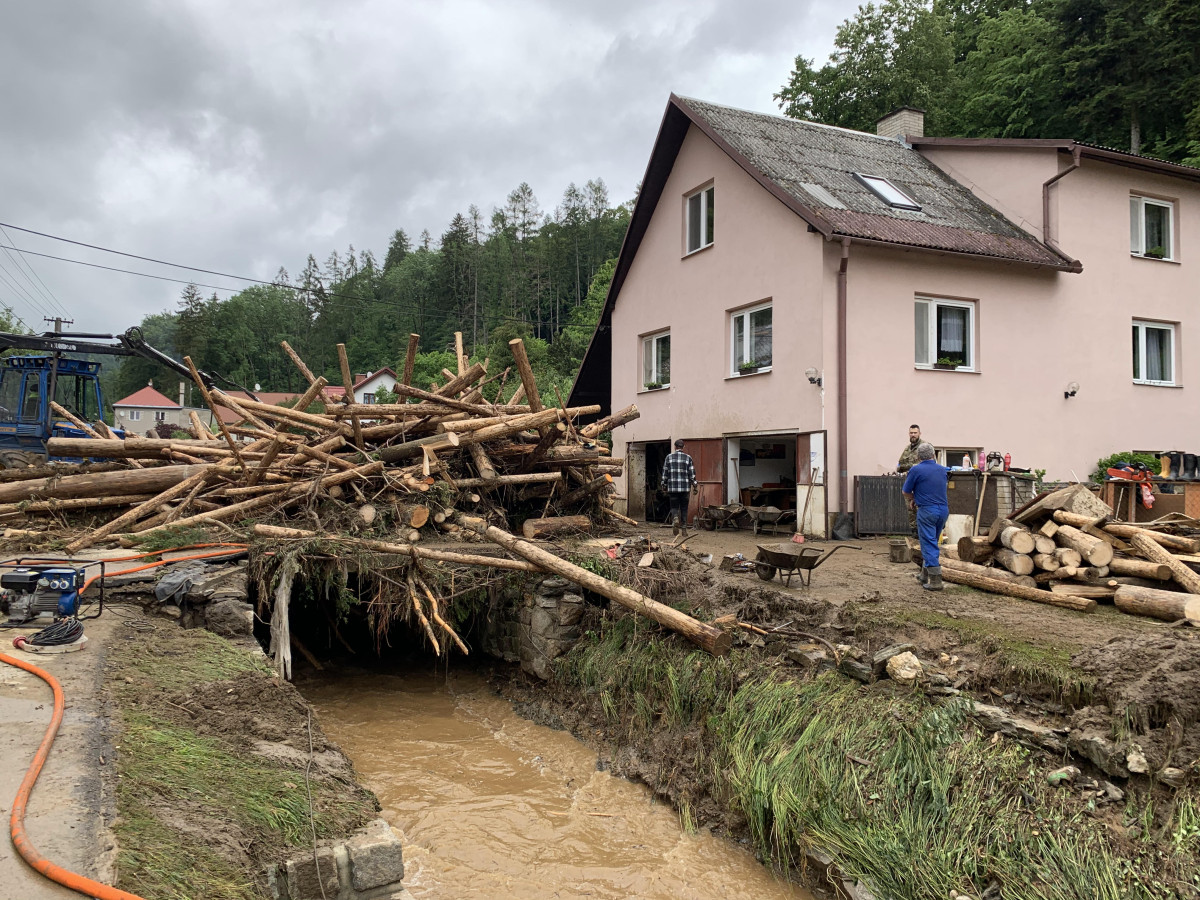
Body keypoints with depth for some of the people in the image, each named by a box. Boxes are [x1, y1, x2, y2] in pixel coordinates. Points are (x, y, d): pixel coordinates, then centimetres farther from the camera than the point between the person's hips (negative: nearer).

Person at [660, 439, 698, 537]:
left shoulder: (669, 457, 2)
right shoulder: (688, 458, 2)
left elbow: (665, 473, 3)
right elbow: (692, 474, 0)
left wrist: (664, 485, 11)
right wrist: (695, 486, 6)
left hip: (672, 487, 0)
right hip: (685, 487, 0)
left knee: (674, 507, 7)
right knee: (684, 508, 9)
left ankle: (675, 519, -23)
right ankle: (684, 529, 10)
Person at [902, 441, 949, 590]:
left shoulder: (916, 470, -8)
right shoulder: (942, 470, 9)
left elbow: (906, 492, 0)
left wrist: (913, 500, 21)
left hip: (927, 511, -6)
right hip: (944, 510, 6)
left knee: (929, 545, -3)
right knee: (931, 543, 19)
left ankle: (935, 581, -7)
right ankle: (925, 575, 29)